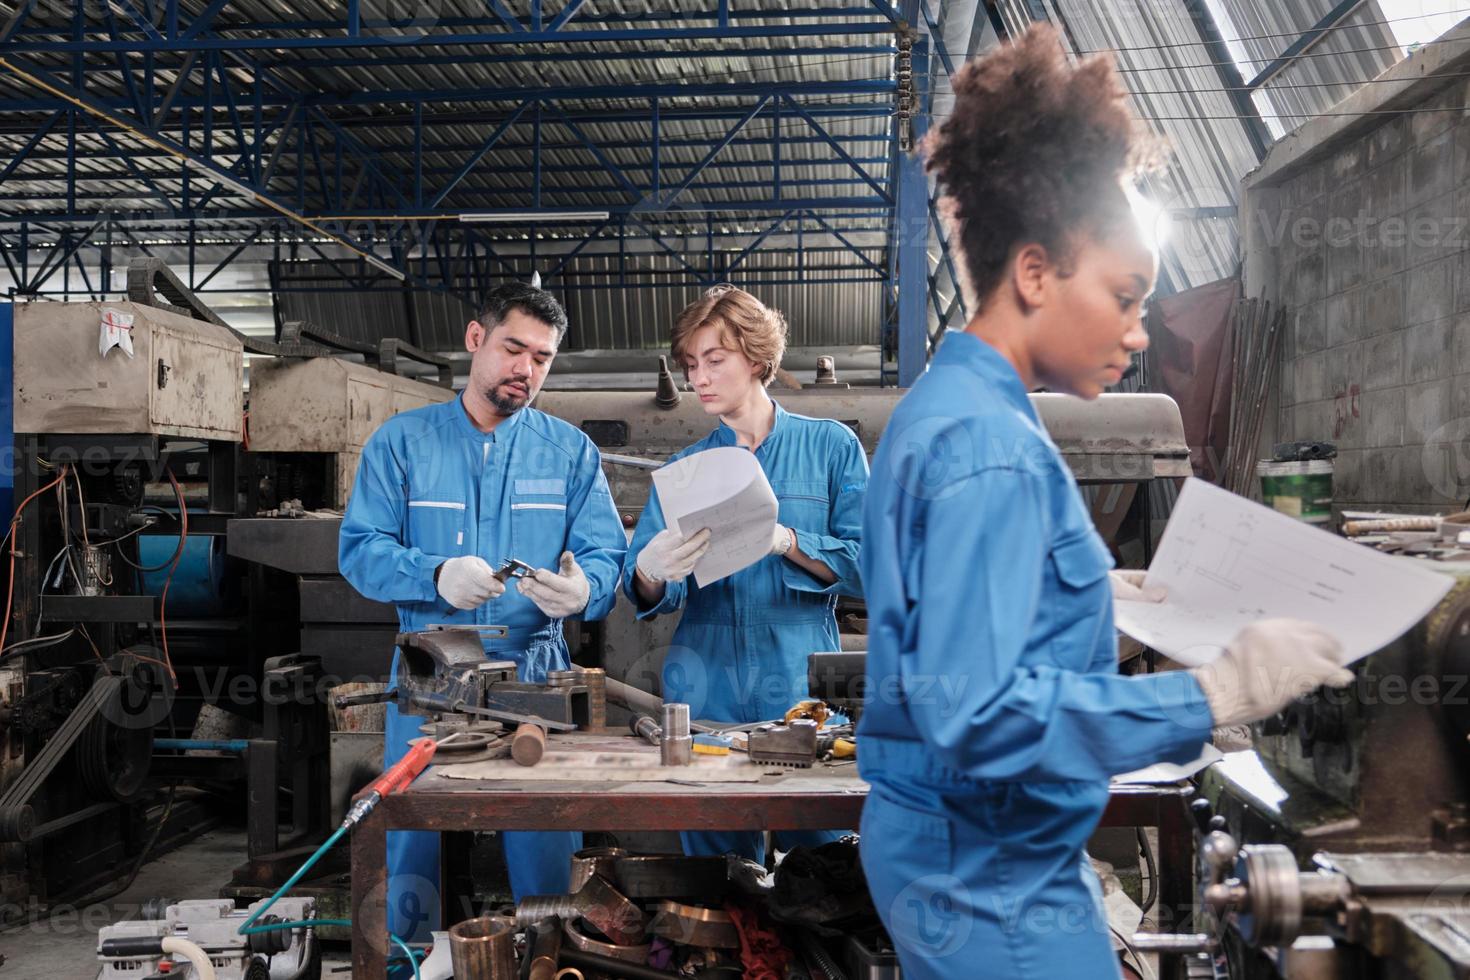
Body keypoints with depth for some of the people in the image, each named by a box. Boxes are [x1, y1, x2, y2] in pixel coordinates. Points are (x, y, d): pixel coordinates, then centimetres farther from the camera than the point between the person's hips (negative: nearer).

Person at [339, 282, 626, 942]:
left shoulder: (571, 451, 8)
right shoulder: (401, 441, 5)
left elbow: (606, 557, 0)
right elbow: (359, 548, -4)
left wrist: (583, 590, -24)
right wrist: (436, 577, -22)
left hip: (536, 681, 1)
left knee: (546, 857, 4)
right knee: (415, 851, 6)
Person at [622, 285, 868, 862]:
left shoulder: (830, 446, 5)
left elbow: (868, 566, -4)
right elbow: (651, 596, 3)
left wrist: (786, 541, -18)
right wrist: (650, 575, -20)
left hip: (802, 692, -2)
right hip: (704, 697, 2)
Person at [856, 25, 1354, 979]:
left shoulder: (947, 407, 7)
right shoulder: (990, 451, -24)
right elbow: (981, 715, -30)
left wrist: (1093, 591, 13)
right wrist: (1216, 693, -26)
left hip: (960, 855, 10)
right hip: (994, 884, -10)